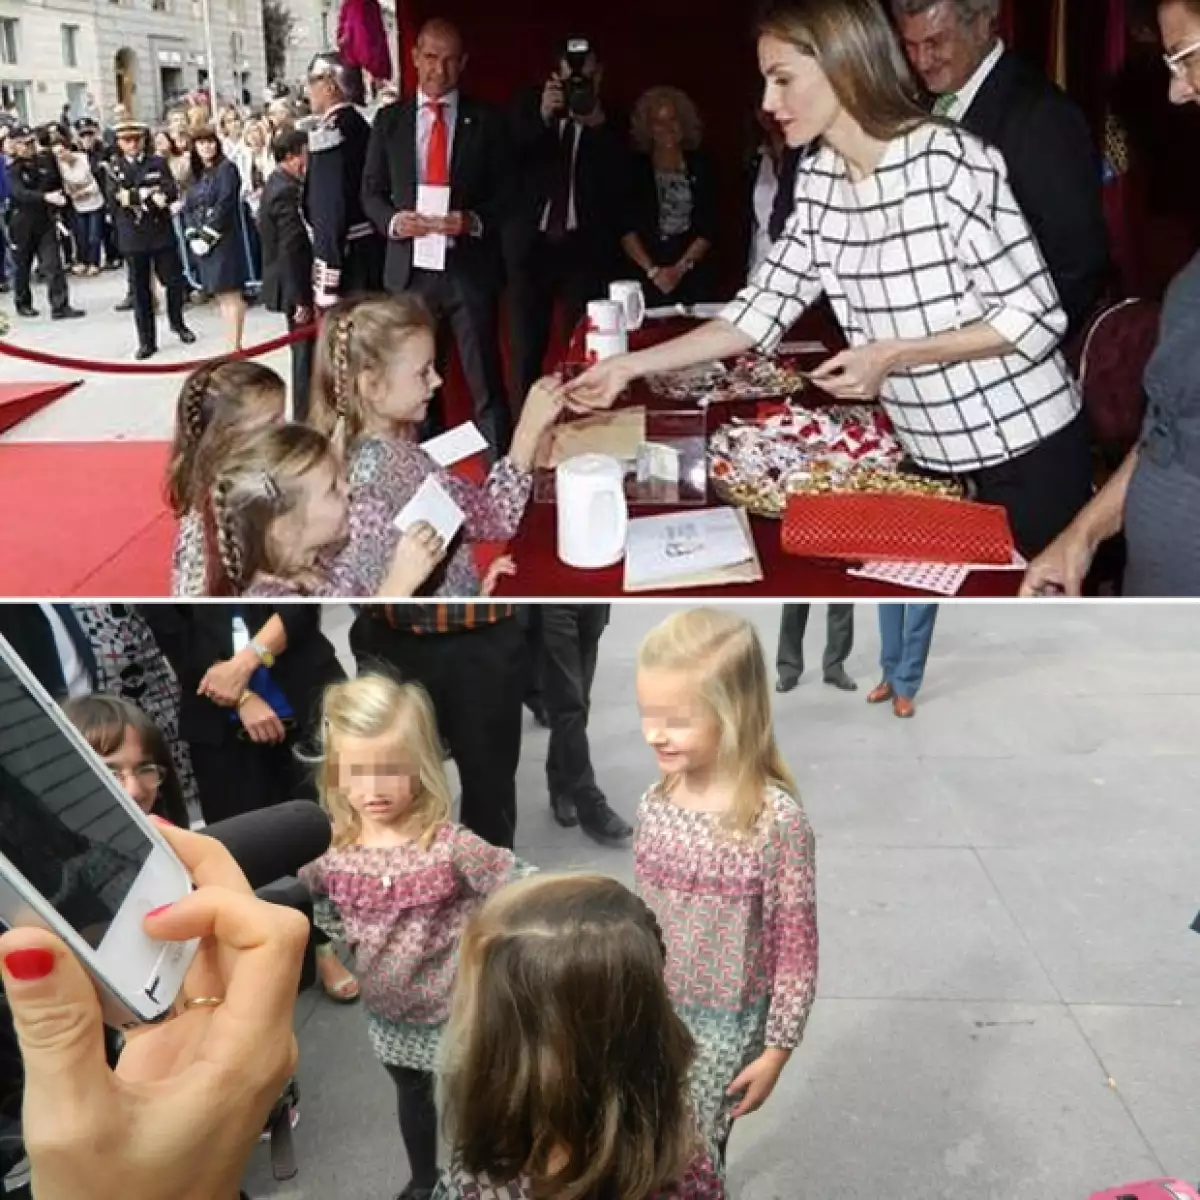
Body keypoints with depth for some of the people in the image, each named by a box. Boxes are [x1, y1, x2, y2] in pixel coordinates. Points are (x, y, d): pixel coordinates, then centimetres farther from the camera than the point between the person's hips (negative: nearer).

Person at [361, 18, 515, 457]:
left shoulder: (486, 121, 4)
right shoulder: (389, 120, 9)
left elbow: (505, 192, 3)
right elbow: (371, 191, 11)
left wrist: (473, 221, -16)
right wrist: (393, 220, -11)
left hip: (470, 269, -2)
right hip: (411, 269, 2)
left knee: (486, 384, -3)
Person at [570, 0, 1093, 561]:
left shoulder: (950, 161, -20)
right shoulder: (817, 179, 1)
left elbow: (1035, 318, -18)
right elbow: (762, 308, 0)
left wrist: (892, 355, -24)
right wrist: (630, 365, -7)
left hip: (1027, 455, -6)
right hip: (930, 457, 6)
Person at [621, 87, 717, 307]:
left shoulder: (700, 166, 9)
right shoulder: (635, 167, 5)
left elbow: (708, 228, 5)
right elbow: (627, 228, 0)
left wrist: (680, 268, -7)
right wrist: (652, 270, -10)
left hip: (694, 277, 1)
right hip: (646, 280, -1)